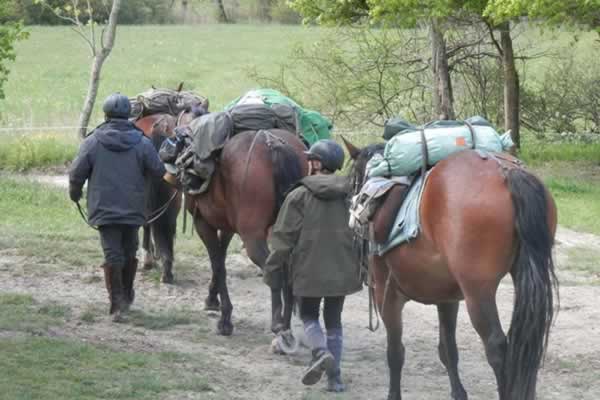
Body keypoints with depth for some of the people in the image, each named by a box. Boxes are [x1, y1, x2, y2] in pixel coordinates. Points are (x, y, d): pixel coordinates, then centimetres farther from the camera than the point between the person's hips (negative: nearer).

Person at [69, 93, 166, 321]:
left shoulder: (93, 142, -6)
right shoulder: (142, 143, -4)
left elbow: (76, 174, -3)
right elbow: (159, 172, -2)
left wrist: (75, 194, 16)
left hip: (104, 208, -2)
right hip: (133, 208, 2)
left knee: (112, 253, -1)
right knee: (129, 252, 17)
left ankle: (117, 302, -5)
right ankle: (127, 295, 31)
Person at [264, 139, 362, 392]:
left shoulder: (299, 196, -11)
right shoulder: (349, 195, 0)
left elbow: (283, 238, -9)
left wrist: (271, 271, 0)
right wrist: (363, 268, 20)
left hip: (309, 270, -3)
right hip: (342, 271, 3)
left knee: (308, 315, 13)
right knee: (334, 320, 13)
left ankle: (321, 352, -15)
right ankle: (334, 376, 7)